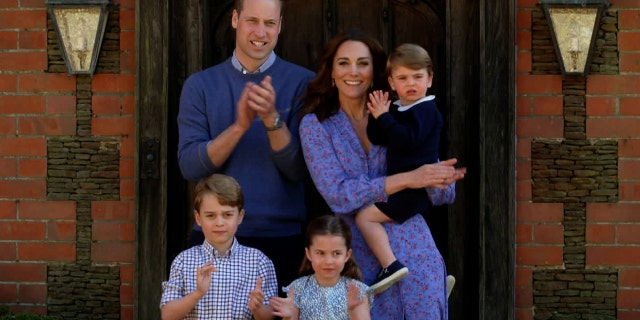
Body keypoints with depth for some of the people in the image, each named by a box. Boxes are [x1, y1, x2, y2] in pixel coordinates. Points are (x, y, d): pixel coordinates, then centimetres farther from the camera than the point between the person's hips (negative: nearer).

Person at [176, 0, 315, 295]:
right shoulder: (200, 85, 4)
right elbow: (190, 167, -6)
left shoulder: (302, 83, 0)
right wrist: (239, 126, -20)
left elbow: (299, 170, -7)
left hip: (283, 237, -1)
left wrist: (273, 119, -23)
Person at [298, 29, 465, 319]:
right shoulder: (315, 125, 0)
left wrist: (441, 179, -17)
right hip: (360, 259, -1)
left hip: (413, 251, 2)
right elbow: (337, 194, -13)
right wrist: (408, 179, -19)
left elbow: (442, 194, 7)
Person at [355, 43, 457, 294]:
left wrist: (384, 116, -21)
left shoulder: (426, 110, -12)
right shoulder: (397, 109, 14)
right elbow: (377, 139, 7)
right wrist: (376, 115, -8)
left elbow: (407, 139, -27)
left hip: (416, 187, -10)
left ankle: (391, 266, -24)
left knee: (366, 217, -17)